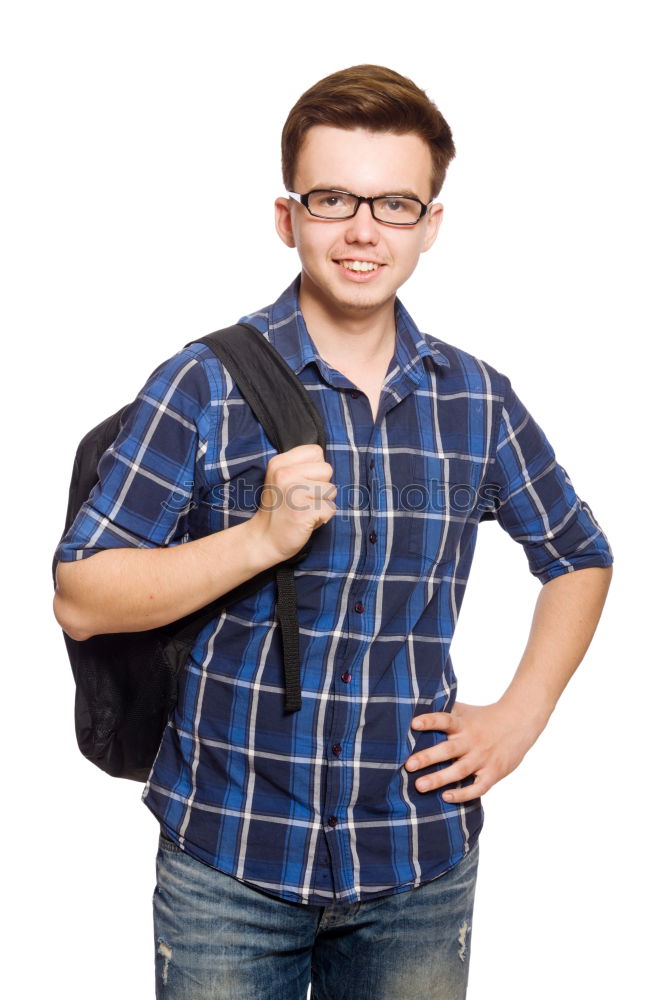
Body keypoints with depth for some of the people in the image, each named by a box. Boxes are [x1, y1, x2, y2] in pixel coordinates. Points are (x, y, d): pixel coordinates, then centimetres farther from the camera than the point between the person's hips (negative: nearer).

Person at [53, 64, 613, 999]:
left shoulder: (477, 398, 3)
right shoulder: (206, 386, -7)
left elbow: (579, 558, 17)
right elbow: (80, 599, -9)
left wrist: (520, 715, 6)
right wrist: (260, 538, -21)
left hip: (422, 861, 3)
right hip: (230, 860, -2)